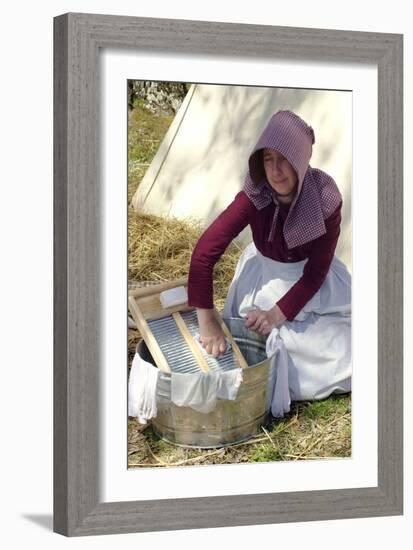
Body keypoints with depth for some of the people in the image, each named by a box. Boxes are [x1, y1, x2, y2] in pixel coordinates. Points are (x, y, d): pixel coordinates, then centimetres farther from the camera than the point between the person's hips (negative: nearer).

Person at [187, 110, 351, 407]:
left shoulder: (325, 199, -26)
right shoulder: (254, 197, -27)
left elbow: (317, 270, -18)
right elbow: (204, 252, -31)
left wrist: (278, 313, -28)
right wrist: (207, 321, -36)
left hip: (309, 280, 0)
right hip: (265, 274, 0)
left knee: (342, 352, -9)